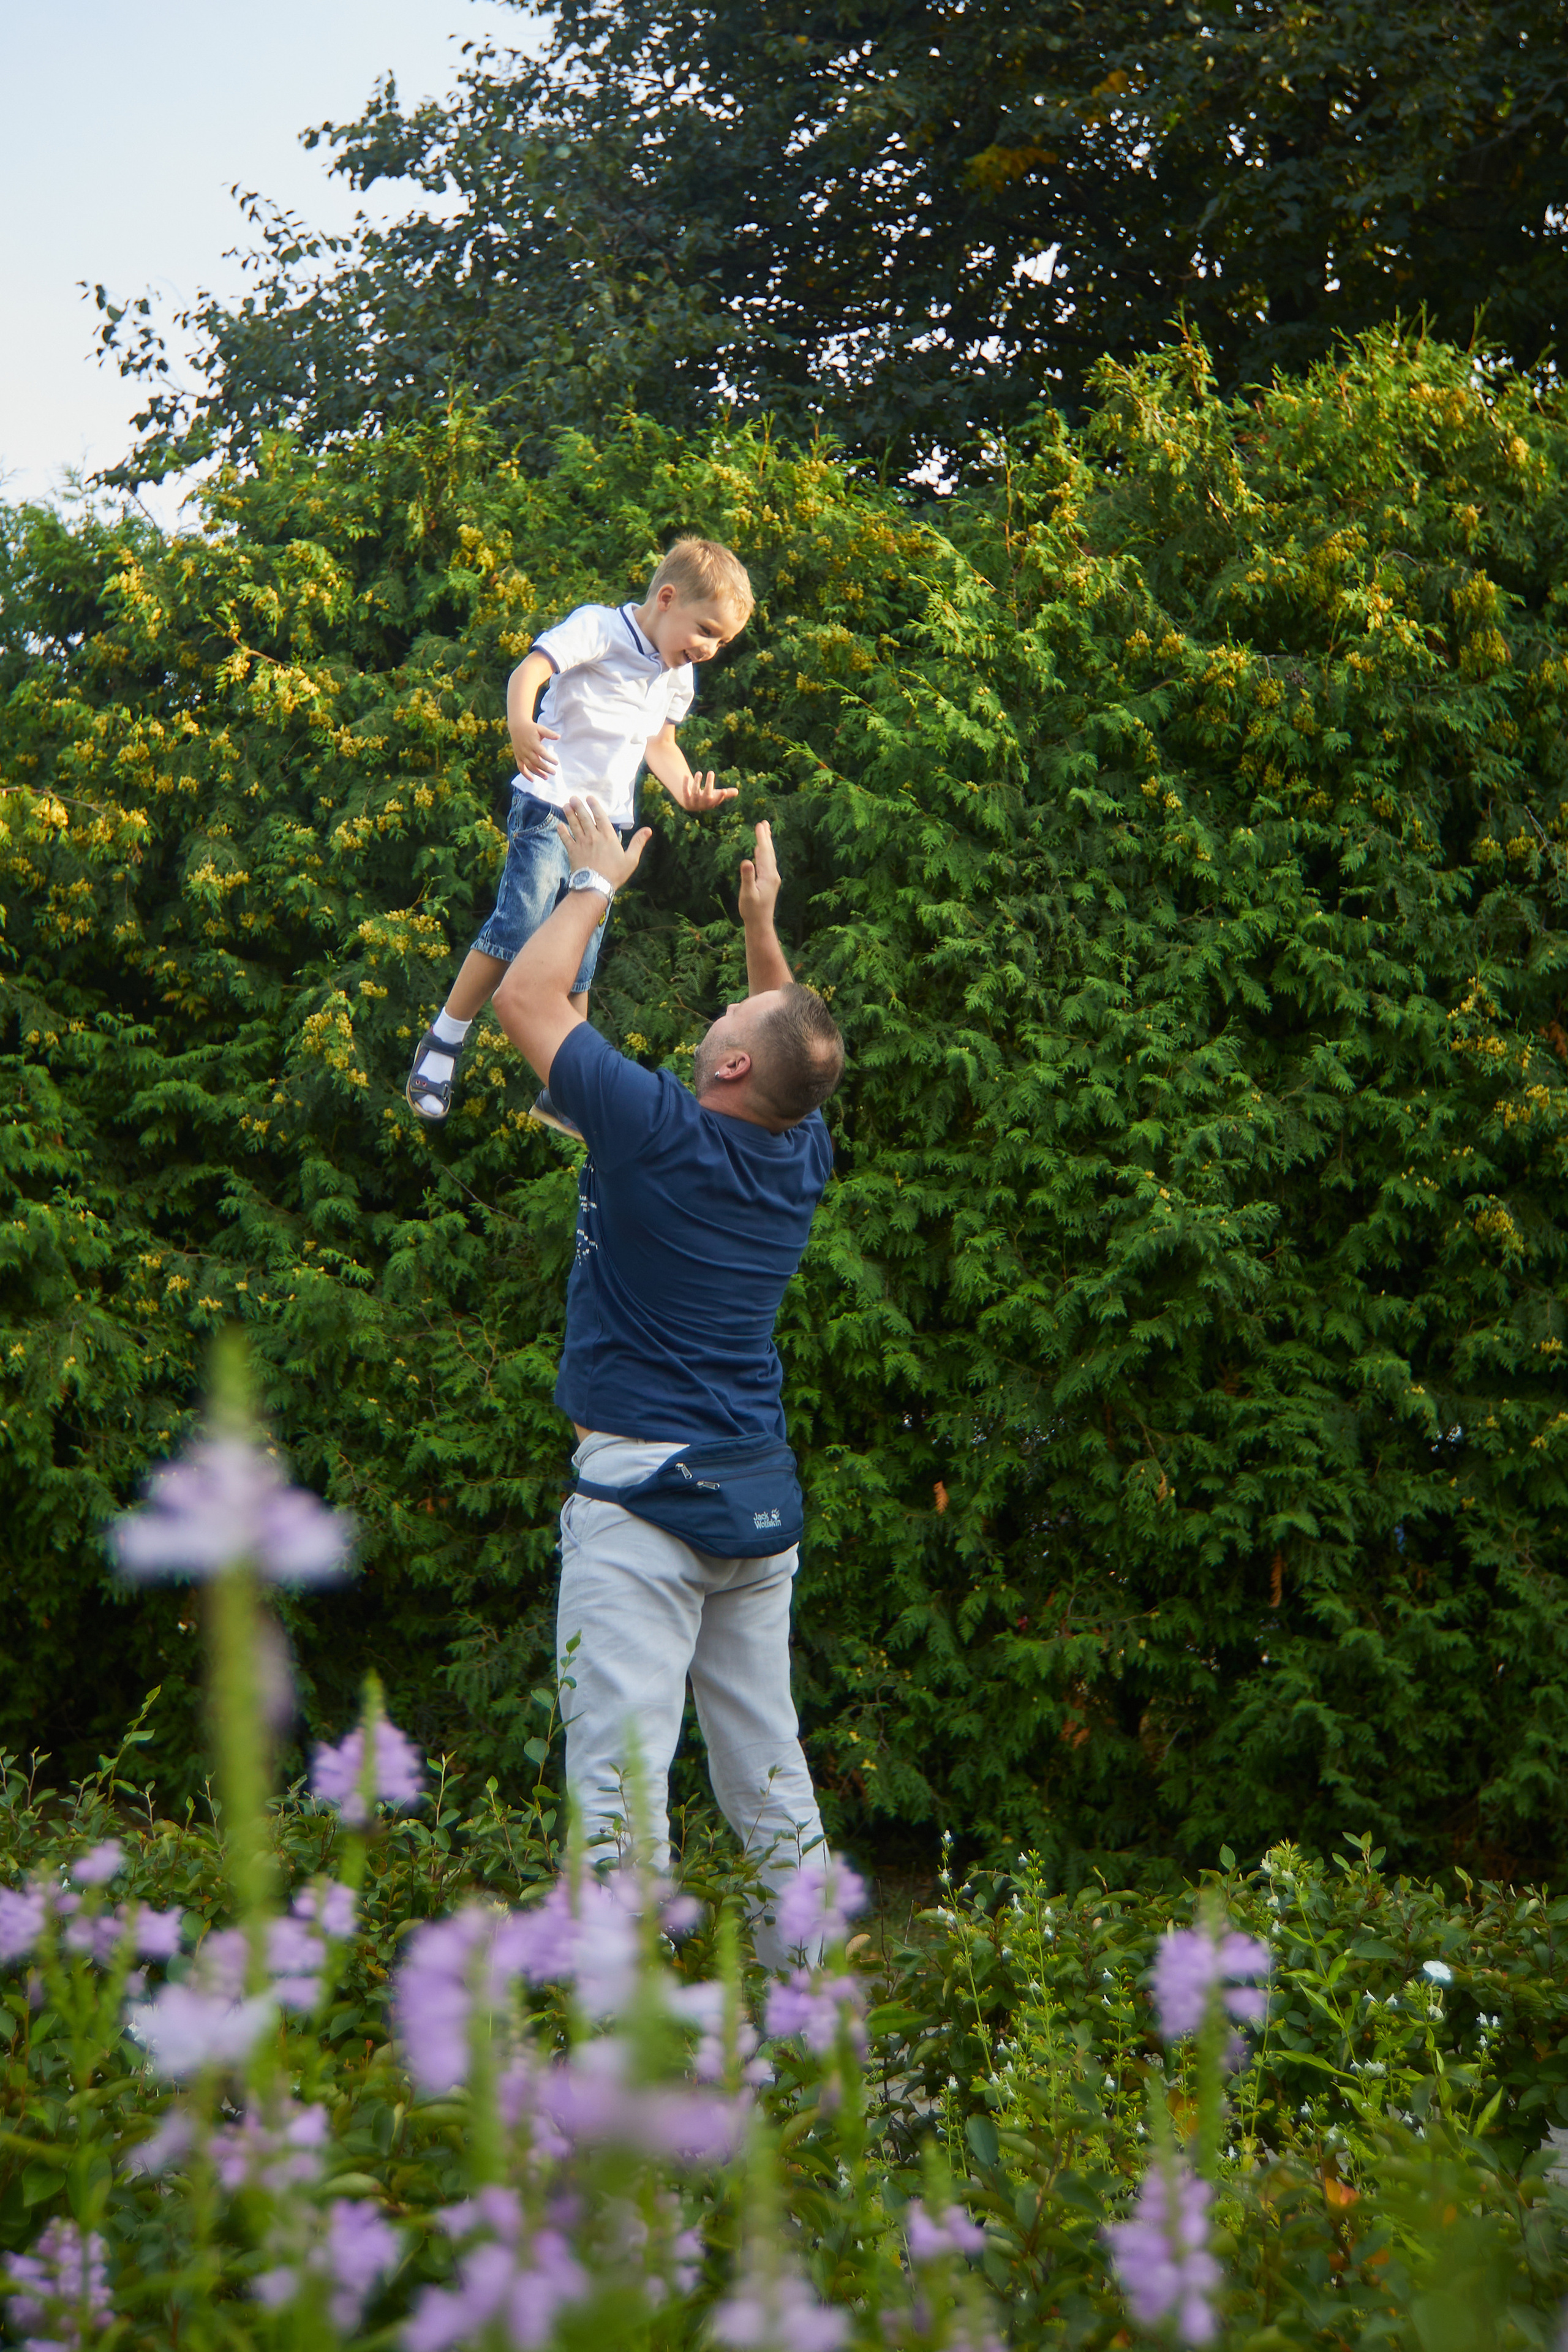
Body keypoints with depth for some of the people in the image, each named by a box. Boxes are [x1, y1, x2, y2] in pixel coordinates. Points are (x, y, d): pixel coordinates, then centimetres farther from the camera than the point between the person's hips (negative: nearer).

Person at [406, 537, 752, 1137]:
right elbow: (531, 668, -23)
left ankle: (561, 1096, 17)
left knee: (579, 967, 9)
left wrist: (686, 790, 6)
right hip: (550, 805, -7)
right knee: (518, 926, -20)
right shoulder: (599, 627, -9)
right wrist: (520, 723, -45)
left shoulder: (678, 676, 14)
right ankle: (442, 1044, -5)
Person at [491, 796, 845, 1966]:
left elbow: (526, 998, -3)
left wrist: (598, 883, 8)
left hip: (645, 1495, -7)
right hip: (763, 1499, 7)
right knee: (771, 1781, 12)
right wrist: (762, 923, 26)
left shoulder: (662, 1132, -14)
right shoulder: (804, 1155, 4)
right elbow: (799, 1053, 29)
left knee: (620, 1782, -9)